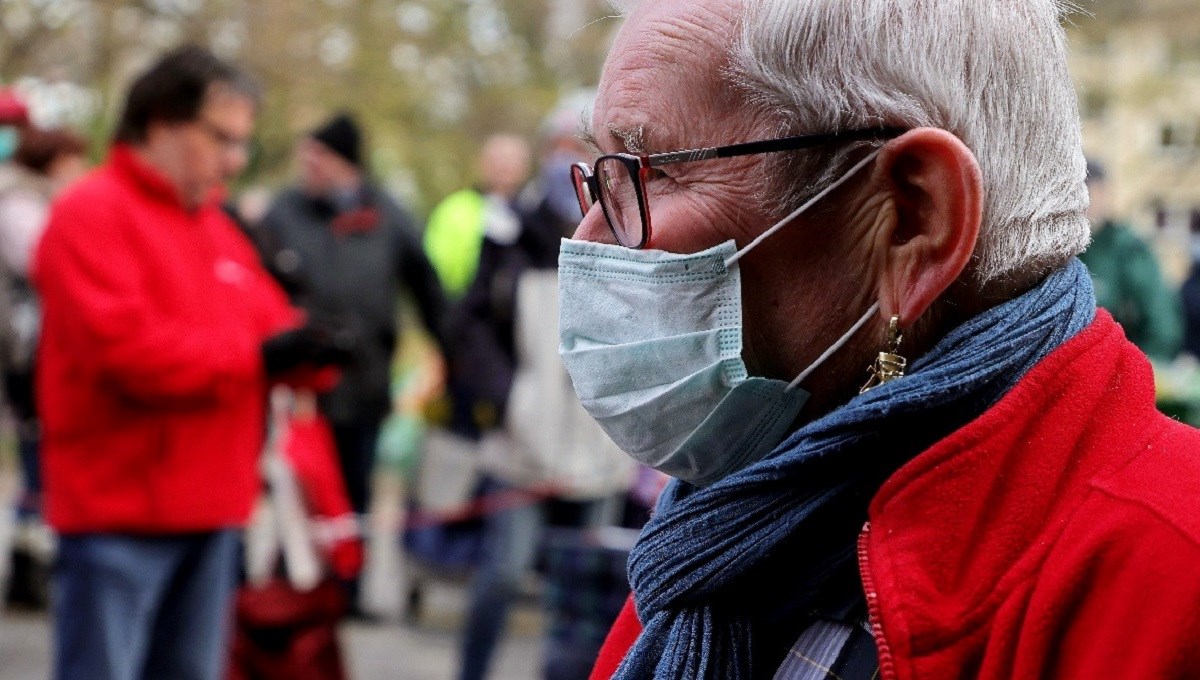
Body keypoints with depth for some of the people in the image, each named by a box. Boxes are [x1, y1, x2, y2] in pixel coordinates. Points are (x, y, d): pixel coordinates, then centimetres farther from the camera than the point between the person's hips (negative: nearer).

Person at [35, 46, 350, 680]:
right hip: (119, 511, -8)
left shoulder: (215, 226, 18)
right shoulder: (90, 213, -9)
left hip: (211, 508, 8)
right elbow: (122, 345, -22)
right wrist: (256, 353, -19)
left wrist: (308, 350, -11)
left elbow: (272, 325, 14)